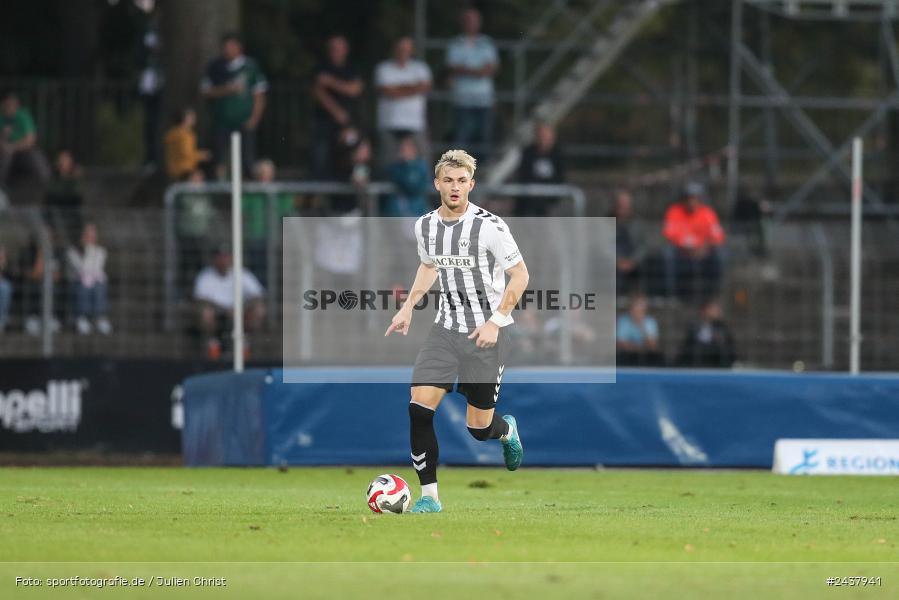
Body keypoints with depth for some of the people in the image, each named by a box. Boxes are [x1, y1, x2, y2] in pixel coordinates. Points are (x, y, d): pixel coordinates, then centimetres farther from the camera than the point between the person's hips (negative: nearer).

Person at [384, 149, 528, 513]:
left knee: (479, 428, 2)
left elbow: (520, 275, -9)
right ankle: (429, 497, -5)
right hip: (446, 329, 4)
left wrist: (496, 321, -16)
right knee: (419, 408, -14)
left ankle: (507, 430, 41)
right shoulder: (425, 226, 2)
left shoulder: (489, 226, -15)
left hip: (486, 334, -4)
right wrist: (408, 307, 14)